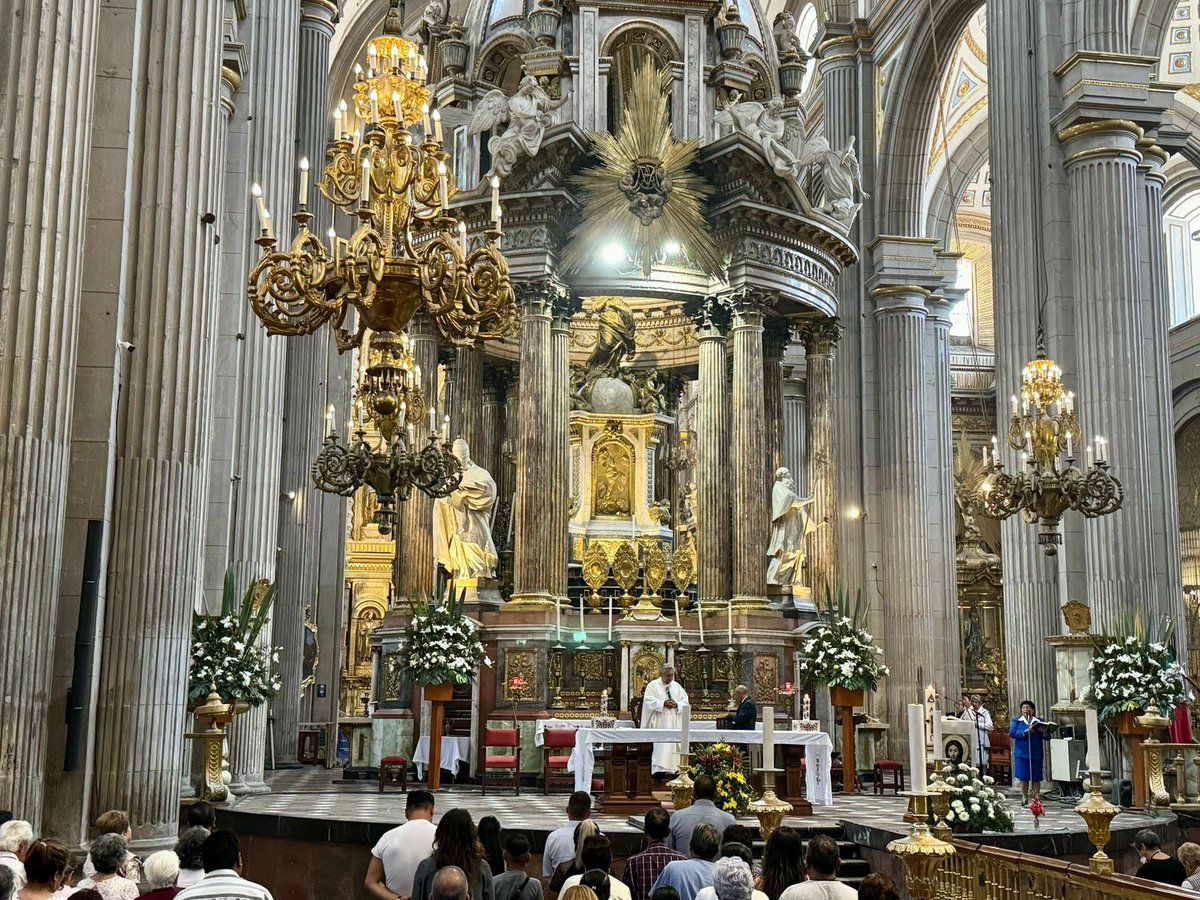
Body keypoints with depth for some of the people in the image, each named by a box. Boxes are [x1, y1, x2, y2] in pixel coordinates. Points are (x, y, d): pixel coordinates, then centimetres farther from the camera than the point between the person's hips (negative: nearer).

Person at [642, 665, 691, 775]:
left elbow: (685, 701, 11)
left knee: (674, 745, 0)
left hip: (674, 724, 4)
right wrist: (663, 703, -17)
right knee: (660, 746, -13)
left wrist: (676, 704, -10)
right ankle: (659, 769, -17)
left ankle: (672, 769, 3)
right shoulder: (653, 685, 3)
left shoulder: (677, 686, 15)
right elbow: (649, 700, -7)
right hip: (659, 722, -4)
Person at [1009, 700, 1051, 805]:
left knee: (1036, 778, 0)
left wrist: (1044, 732, -17)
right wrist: (1025, 732, -20)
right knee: (1023, 777, 1)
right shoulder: (1017, 721, 7)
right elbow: (1012, 733, -7)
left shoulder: (1039, 722, 10)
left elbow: (1047, 737, 6)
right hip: (1022, 753, -1)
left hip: (1036, 753, 1)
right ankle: (1025, 798, 12)